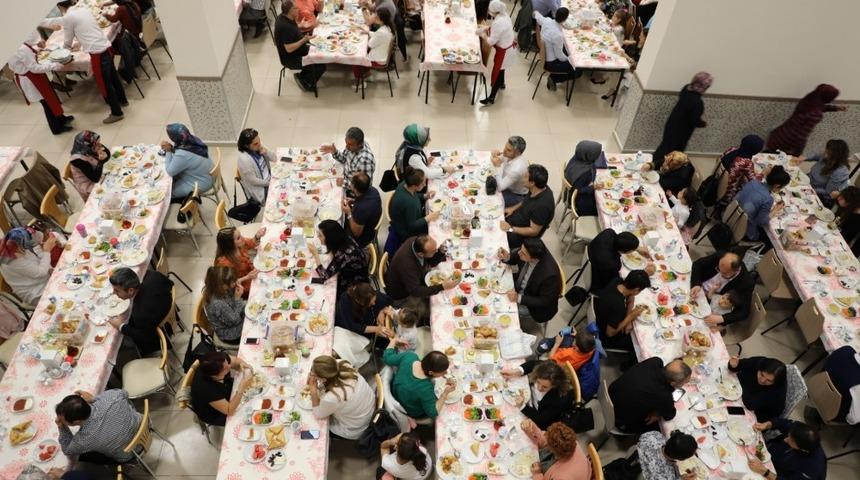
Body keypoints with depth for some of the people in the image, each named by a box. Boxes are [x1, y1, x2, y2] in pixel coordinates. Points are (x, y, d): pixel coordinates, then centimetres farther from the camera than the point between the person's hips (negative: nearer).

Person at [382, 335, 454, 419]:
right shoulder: (425, 389, -42)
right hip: (412, 412, -5)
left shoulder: (410, 356, -30)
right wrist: (445, 393, -35)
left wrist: (394, 340, 4)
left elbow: (387, 357, -12)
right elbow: (433, 413, -26)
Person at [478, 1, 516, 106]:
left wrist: (484, 35, -9)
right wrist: (488, 29, 2)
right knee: (500, 68, 31)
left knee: (497, 72, 1)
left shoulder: (498, 23, -33)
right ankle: (501, 83, 57)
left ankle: (491, 98, 11)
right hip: (508, 45, 9)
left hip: (503, 51, -9)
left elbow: (491, 42, -26)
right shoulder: (504, 15, -6)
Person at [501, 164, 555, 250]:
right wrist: (513, 208, 0)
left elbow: (534, 231, -27)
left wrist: (510, 229, -25)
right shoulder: (538, 189, -13)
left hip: (523, 234, -8)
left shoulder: (542, 205, -36)